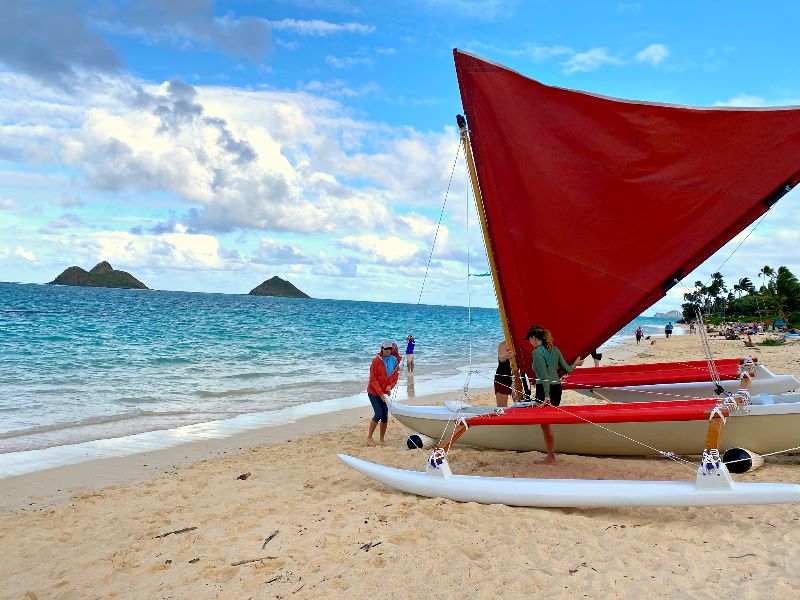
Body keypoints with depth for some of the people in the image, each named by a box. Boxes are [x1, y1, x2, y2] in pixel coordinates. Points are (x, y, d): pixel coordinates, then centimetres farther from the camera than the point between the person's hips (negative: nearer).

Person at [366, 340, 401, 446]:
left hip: (385, 392, 4)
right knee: (378, 414, -12)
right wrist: (380, 393, -18)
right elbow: (373, 379, -14)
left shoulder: (394, 360, -1)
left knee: (385, 416, 5)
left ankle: (382, 438, 22)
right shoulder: (376, 361, -14)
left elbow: (395, 376, 6)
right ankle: (369, 437, 4)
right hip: (374, 392, -4)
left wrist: (390, 386, -13)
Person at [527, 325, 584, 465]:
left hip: (544, 390, -8)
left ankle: (551, 458, 12)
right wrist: (576, 364, 31)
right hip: (557, 388, 8)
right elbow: (567, 369, 10)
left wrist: (547, 395, -22)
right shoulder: (555, 349, 8)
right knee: (547, 422, 17)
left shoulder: (536, 352, -13)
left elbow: (544, 375, -20)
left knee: (545, 424, 4)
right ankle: (551, 456, 23)